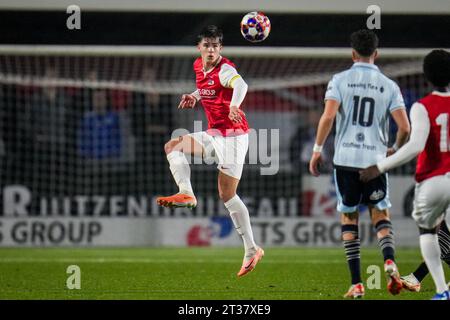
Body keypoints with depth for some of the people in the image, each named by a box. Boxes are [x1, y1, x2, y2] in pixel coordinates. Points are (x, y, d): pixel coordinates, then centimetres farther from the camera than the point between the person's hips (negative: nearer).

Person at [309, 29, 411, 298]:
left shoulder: (340, 80, 0)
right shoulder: (389, 86, 4)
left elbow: (328, 116, -12)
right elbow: (405, 128, -2)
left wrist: (318, 149, -1)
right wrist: (395, 150, 17)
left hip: (346, 159, -1)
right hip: (375, 160, 1)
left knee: (349, 220, 11)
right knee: (381, 217, 13)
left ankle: (357, 284, 5)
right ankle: (390, 260, -18)